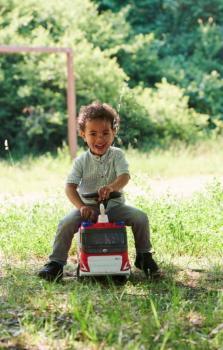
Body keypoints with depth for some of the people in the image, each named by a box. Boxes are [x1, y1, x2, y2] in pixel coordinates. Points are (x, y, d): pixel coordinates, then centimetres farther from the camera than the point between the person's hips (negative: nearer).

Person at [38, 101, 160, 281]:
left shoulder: (117, 155, -4)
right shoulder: (82, 161, -3)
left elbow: (124, 177, -21)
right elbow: (70, 187, -12)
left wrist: (111, 187, -45)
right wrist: (81, 206, -31)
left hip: (114, 205, 0)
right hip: (88, 207, 0)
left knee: (140, 217, -20)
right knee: (66, 223, -25)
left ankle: (144, 256, 2)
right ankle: (56, 263, -12)